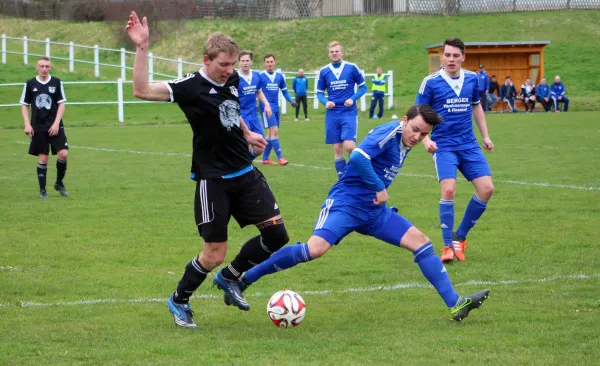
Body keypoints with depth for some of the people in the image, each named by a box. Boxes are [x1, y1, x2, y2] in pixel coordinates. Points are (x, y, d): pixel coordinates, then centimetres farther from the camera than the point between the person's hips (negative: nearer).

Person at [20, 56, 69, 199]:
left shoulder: (56, 82, 1)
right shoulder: (30, 84, 2)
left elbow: (61, 104, 2)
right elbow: (24, 105, 8)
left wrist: (56, 123, -8)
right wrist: (27, 124, -3)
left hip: (55, 126, 0)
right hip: (38, 127, 0)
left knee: (63, 154, -12)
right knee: (43, 158, 0)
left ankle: (59, 183, 10)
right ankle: (42, 190, 11)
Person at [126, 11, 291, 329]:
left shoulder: (232, 79, 2)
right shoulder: (191, 87, -18)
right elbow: (142, 91, -31)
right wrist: (141, 49, -38)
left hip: (245, 173, 7)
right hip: (213, 180, -7)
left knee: (276, 233, 1)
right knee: (214, 253, -3)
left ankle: (229, 278, 23)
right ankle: (179, 302, 23)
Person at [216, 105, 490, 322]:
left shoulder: (404, 143, 12)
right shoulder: (390, 132, -15)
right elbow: (358, 157, -30)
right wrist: (379, 188, -22)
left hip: (374, 211, 9)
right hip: (346, 203, -9)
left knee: (421, 243, 1)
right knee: (316, 248, -27)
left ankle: (455, 305, 3)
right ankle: (242, 280, -17)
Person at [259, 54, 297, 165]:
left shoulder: (280, 76, 10)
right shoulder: (260, 76, -4)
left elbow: (284, 91, 17)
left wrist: (291, 101, 2)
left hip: (275, 108, 6)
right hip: (266, 107, -6)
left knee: (271, 133, 10)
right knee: (274, 131, -14)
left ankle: (265, 158, 19)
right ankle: (280, 158, -14)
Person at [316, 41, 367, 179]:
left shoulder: (352, 68, -2)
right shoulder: (324, 71, 5)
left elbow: (363, 87, 5)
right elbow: (319, 92, 12)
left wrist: (353, 99, -12)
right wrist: (326, 102, -8)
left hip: (349, 112, -3)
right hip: (332, 114, 3)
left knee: (349, 146, -16)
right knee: (337, 149, 4)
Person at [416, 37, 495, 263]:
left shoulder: (471, 79, 5)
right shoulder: (431, 82, -7)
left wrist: (485, 136, 16)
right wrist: (425, 139, -16)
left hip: (469, 145, 5)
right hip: (443, 146, -4)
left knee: (486, 188, -6)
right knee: (448, 190, -21)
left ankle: (460, 236, 12)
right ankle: (448, 246, -7)